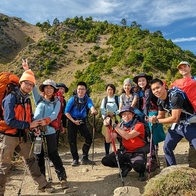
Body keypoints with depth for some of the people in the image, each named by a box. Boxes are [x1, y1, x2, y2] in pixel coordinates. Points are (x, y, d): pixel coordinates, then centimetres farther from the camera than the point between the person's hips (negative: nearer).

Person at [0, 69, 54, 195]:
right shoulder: (11, 98, -17)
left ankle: (43, 184, 26)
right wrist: (29, 125, -21)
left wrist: (35, 125, -6)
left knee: (31, 160, 14)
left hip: (23, 136, 7)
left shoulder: (27, 99, 6)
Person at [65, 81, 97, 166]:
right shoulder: (72, 99, -11)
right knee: (72, 140, 1)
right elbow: (66, 112, -9)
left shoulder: (87, 99, -8)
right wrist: (73, 121, -16)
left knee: (89, 138, -5)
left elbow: (91, 106, -30)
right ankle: (75, 159, 17)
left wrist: (93, 110, -53)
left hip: (82, 121, 2)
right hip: (72, 121, -1)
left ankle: (84, 158, 11)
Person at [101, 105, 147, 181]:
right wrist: (108, 126, -19)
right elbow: (108, 140, -5)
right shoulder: (120, 126, 0)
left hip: (138, 153, -4)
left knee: (138, 166, -36)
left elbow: (127, 136, -30)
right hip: (125, 152, 5)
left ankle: (141, 172, 4)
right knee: (105, 160, -10)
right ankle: (126, 166, 13)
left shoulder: (139, 125, -14)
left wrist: (115, 126, -27)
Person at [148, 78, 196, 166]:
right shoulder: (160, 100, -2)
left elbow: (174, 118, -28)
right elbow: (161, 115, 9)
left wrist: (156, 121, -20)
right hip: (176, 125, 8)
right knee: (166, 148, 7)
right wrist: (154, 118, -14)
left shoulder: (175, 96, -28)